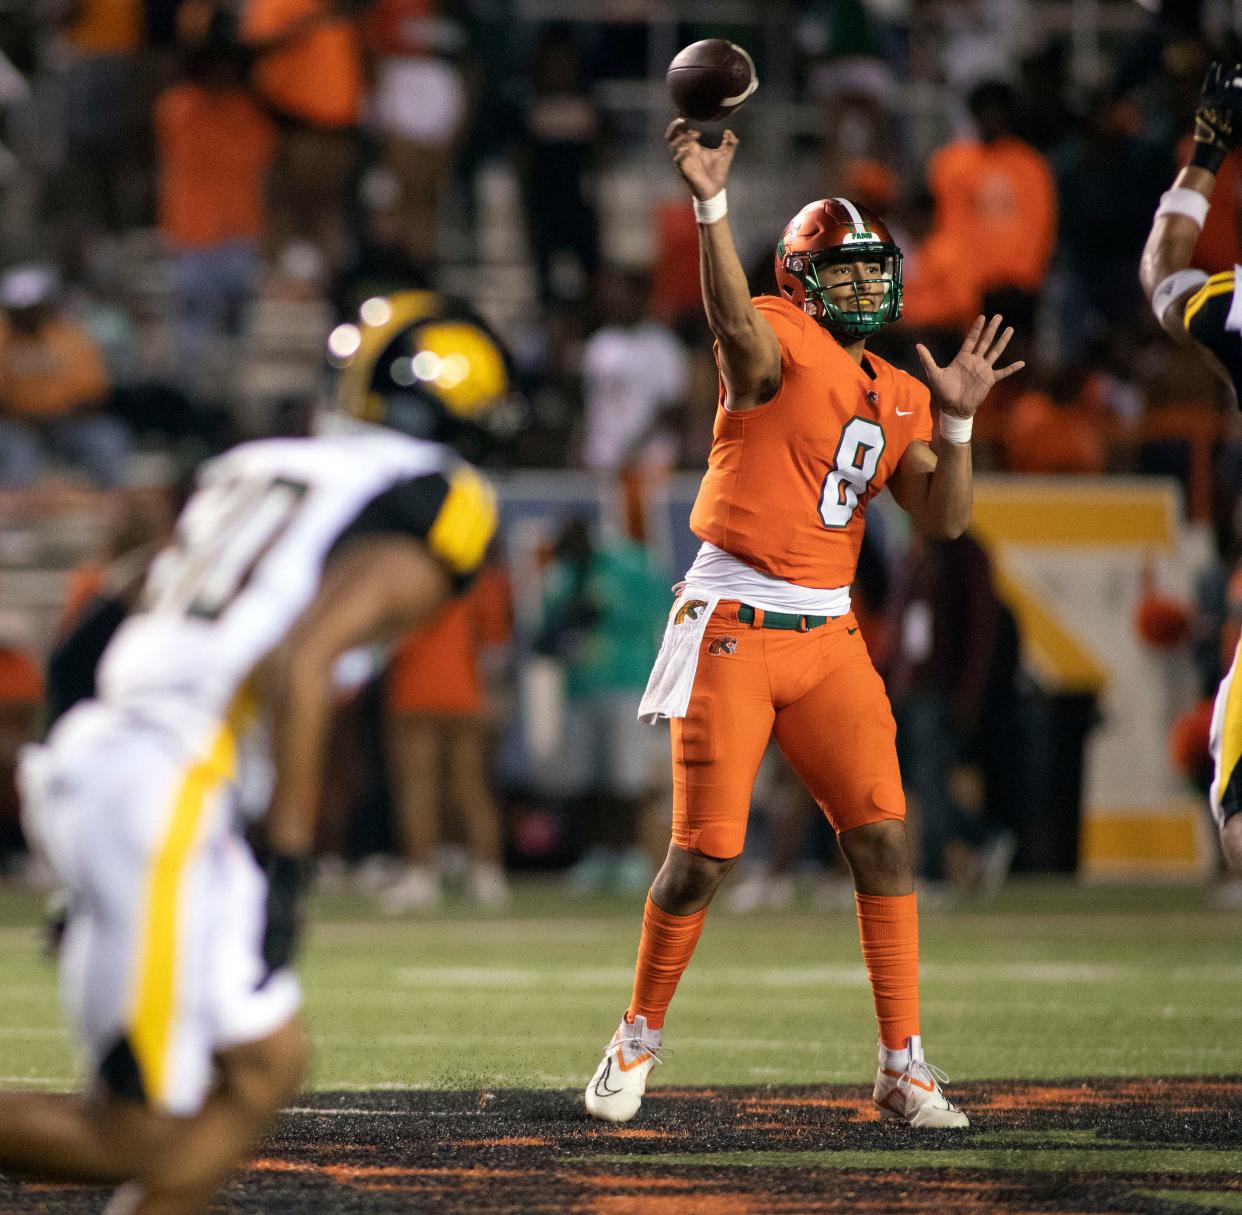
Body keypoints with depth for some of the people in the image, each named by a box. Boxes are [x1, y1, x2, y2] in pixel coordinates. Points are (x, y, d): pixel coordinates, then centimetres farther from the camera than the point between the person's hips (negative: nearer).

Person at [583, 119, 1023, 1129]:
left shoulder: (900, 398, 14)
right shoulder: (780, 338, -6)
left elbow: (942, 519, 7)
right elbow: (736, 323, -31)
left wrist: (956, 422, -8)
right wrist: (711, 205, -47)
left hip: (829, 637, 6)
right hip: (732, 627, -5)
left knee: (883, 838, -4)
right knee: (704, 855, -4)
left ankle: (904, 1064, 1)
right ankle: (640, 1037, 17)